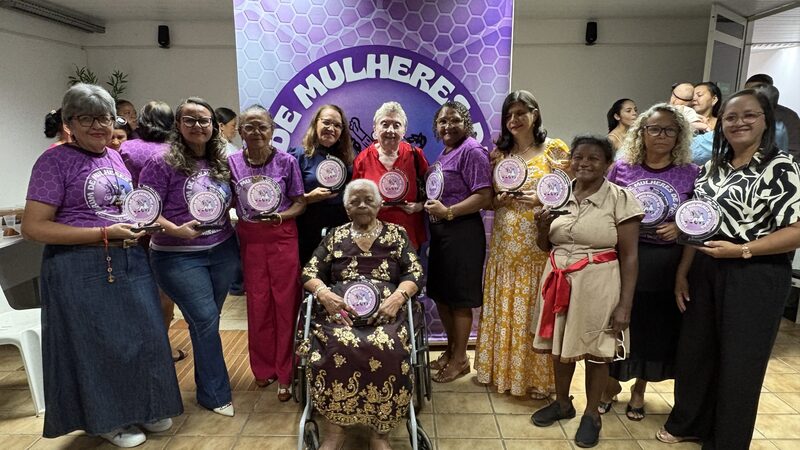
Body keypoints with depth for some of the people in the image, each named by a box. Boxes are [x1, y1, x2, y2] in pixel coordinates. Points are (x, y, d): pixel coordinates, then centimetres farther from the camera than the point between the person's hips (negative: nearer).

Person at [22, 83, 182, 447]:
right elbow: (33, 227, -15)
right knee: (99, 344, 7)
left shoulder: (116, 158, 11)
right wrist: (105, 233, -20)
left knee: (144, 336, 13)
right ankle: (109, 419, 27)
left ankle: (145, 408, 33)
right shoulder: (55, 161, -9)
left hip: (130, 261, 7)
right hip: (83, 269, -6)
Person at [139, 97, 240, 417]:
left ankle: (208, 384, 33)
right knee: (205, 320, -4)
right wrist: (176, 230, -25)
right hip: (179, 257, -5)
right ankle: (215, 394, 13)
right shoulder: (163, 163, -11)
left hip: (223, 252, 5)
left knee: (206, 321, 15)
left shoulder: (221, 162, 5)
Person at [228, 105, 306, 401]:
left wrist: (280, 216, -17)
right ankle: (263, 368, 28)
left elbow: (299, 201, -1)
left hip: (282, 237, -2)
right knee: (257, 305, 9)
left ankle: (285, 374, 16)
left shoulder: (286, 161, -4)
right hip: (249, 239, 2)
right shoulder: (232, 162, 1)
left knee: (285, 303, 1)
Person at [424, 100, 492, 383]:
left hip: (462, 232, -9)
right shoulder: (445, 153, 15)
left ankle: (460, 359, 19)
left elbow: (484, 196, -19)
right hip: (441, 232, 9)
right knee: (439, 294, 16)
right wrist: (432, 207, 9)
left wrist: (449, 212, -21)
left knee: (459, 298, 2)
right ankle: (452, 349, 34)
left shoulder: (471, 151, -12)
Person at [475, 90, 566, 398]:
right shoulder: (500, 153, 11)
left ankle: (539, 376, 17)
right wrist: (499, 199, -8)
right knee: (503, 308, 9)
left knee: (536, 309, 2)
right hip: (505, 243, 4)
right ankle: (502, 368, 25)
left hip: (539, 245, -4)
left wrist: (542, 200, -19)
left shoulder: (555, 149, -1)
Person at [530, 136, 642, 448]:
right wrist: (542, 229, -8)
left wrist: (625, 304, -12)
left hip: (597, 283, -4)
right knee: (559, 345, 15)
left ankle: (592, 414, 30)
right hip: (559, 280, 5)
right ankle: (562, 403, 38)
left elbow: (629, 255, -8)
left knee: (595, 350, 9)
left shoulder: (620, 198, -9)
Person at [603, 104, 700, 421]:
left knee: (656, 326, 11)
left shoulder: (690, 173, -1)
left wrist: (681, 229, -14)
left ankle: (639, 389, 34)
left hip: (667, 264, 1)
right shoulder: (622, 168, 0)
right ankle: (612, 382, 31)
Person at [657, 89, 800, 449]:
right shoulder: (711, 167, 9)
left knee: (739, 362, 7)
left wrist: (740, 249, -23)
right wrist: (683, 272, 6)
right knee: (694, 350, 16)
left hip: (755, 277, -6)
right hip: (705, 273, 6)